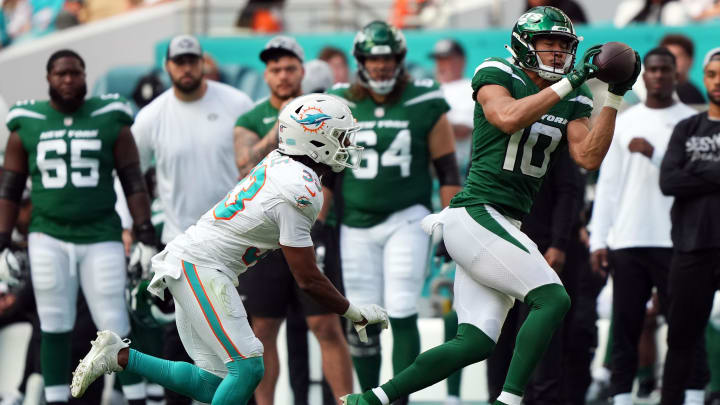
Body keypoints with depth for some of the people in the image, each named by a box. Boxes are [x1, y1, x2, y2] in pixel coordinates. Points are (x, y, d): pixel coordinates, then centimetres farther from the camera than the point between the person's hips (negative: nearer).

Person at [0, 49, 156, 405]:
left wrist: (144, 229, -2)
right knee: (55, 328, 3)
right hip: (48, 238, 1)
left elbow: (133, 181, 5)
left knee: (115, 327, -3)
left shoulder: (111, 122, 2)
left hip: (100, 237, -1)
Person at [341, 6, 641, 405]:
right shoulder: (496, 76, -3)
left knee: (476, 342, 2)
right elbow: (509, 118, -23)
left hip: (502, 227, 8)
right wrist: (570, 82, -22)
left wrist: (615, 97, -3)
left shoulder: (571, 103, 15)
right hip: (477, 215, -8)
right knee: (552, 299, -19)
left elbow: (588, 157, 3)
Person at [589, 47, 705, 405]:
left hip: (673, 240, -3)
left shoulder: (689, 122, 5)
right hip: (626, 240, 3)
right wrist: (598, 239, 6)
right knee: (625, 324, 2)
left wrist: (654, 153, -14)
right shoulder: (624, 123, 14)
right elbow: (607, 184, 12)